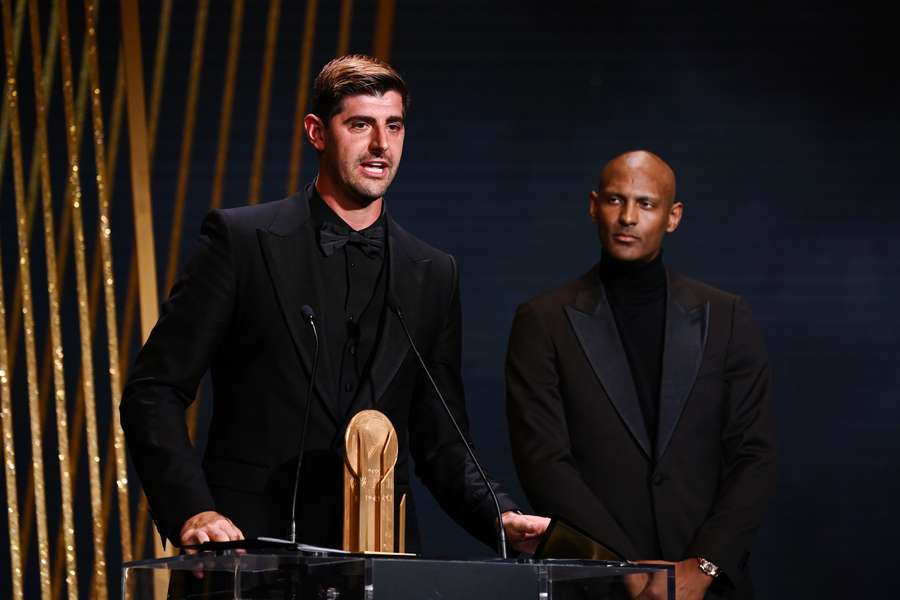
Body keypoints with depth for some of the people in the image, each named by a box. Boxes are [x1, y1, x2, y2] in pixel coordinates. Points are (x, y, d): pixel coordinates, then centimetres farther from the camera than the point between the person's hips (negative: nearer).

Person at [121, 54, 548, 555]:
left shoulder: (432, 275, 11)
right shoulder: (242, 239, -1)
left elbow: (440, 442, 14)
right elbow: (153, 391, -3)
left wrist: (502, 518, -4)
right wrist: (192, 510, -16)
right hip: (252, 542, -4)